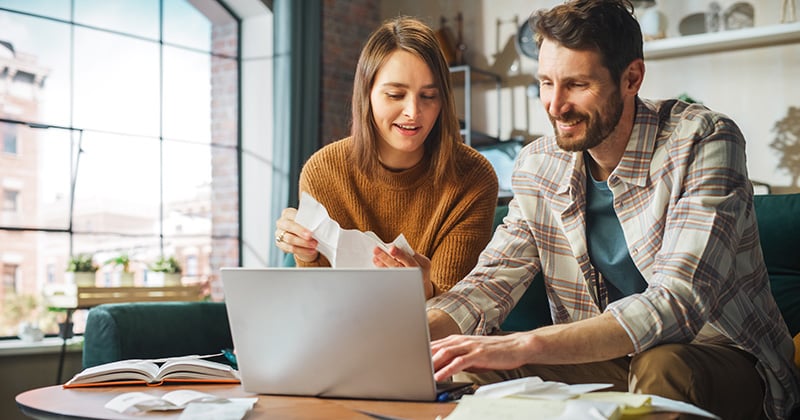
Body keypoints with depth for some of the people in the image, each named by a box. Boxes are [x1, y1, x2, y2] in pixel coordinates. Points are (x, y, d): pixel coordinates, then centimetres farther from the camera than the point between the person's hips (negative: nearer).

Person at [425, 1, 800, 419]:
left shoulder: (703, 141, -19)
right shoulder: (538, 165, -1)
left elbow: (678, 303, -30)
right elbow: (490, 283, -2)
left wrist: (526, 345, -40)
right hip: (606, 359, 4)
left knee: (661, 368, -36)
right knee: (474, 370, -18)